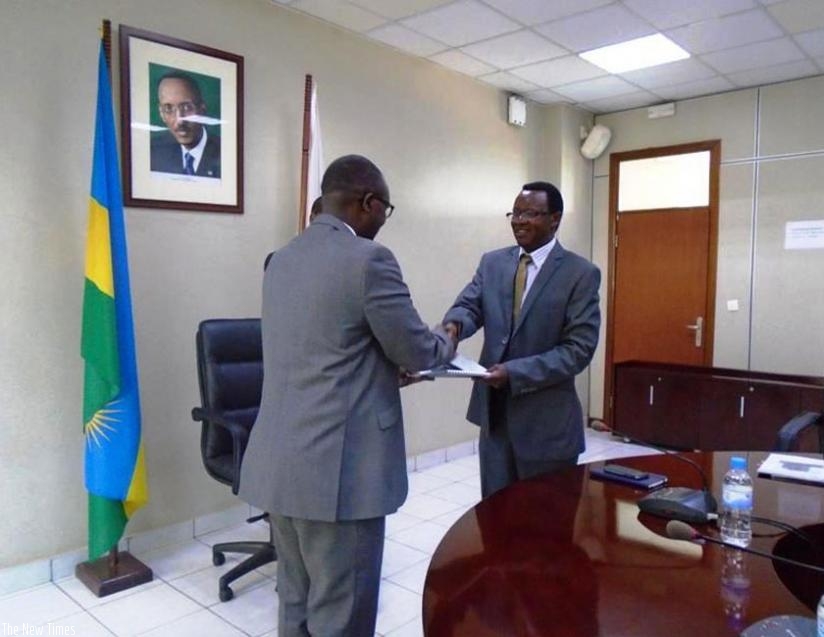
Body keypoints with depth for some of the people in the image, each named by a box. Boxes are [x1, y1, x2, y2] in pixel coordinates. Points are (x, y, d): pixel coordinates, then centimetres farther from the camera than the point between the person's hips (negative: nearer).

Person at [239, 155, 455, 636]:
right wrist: (445, 342, 14)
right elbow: (416, 350, -7)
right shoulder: (369, 258, -14)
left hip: (282, 462, 8)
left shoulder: (283, 258, 11)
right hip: (337, 467, -8)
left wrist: (384, 368, 24)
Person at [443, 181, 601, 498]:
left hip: (547, 420, -4)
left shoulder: (581, 274, -7)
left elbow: (579, 349, -13)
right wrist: (454, 324, -27)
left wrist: (515, 372, -23)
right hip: (494, 413, 4)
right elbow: (468, 307, -2)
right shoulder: (492, 262, 7)